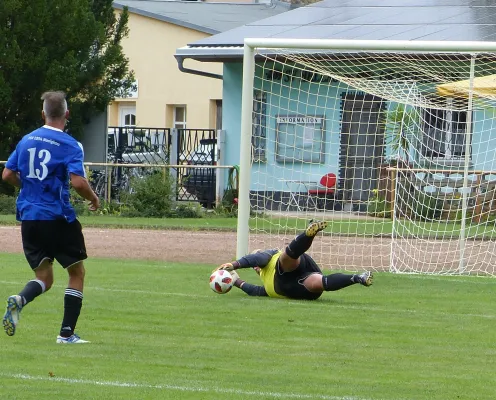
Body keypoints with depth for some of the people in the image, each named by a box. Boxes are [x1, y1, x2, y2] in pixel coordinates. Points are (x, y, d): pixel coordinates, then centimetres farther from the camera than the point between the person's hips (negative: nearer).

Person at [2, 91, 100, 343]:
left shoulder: (26, 141, 8)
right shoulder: (69, 145, -9)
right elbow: (78, 181, -20)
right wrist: (93, 198, -1)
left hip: (28, 217, 5)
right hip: (58, 218, -5)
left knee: (44, 277, 13)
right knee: (77, 272, 11)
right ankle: (67, 333, 4)